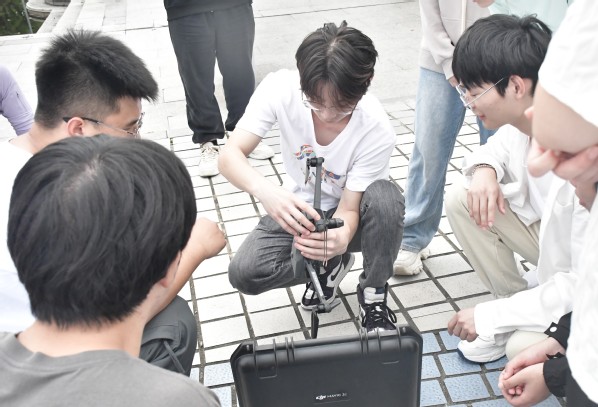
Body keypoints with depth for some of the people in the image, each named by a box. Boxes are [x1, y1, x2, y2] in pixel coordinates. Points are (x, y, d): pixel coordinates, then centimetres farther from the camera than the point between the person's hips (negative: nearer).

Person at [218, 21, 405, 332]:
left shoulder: (377, 130, -30)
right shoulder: (281, 88, -26)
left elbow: (349, 208, -25)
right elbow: (230, 156, -29)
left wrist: (340, 239, -50)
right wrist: (264, 189, -52)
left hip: (349, 214, -1)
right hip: (299, 208, 2)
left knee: (384, 198, -36)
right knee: (244, 273, -20)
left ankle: (373, 295, -8)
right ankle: (330, 264, 8)